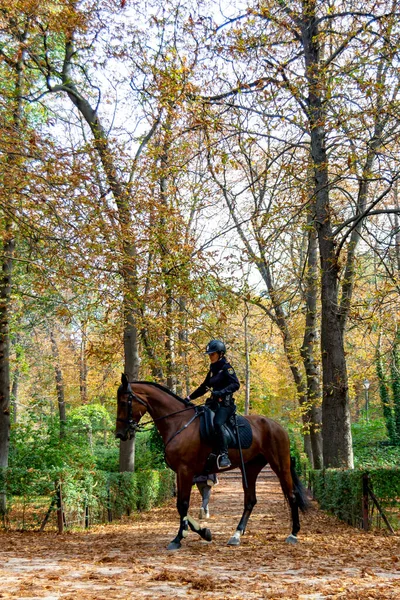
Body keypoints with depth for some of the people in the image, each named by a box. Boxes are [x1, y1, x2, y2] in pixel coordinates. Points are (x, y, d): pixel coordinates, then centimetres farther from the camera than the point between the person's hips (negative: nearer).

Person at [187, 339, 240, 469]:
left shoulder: (226, 368, -5)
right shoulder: (212, 370, 18)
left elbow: (235, 384, -18)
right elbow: (204, 387, 25)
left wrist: (222, 392, -31)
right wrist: (189, 397, 19)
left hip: (226, 404, -9)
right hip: (214, 403, 9)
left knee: (217, 423, -33)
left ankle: (224, 456, -35)